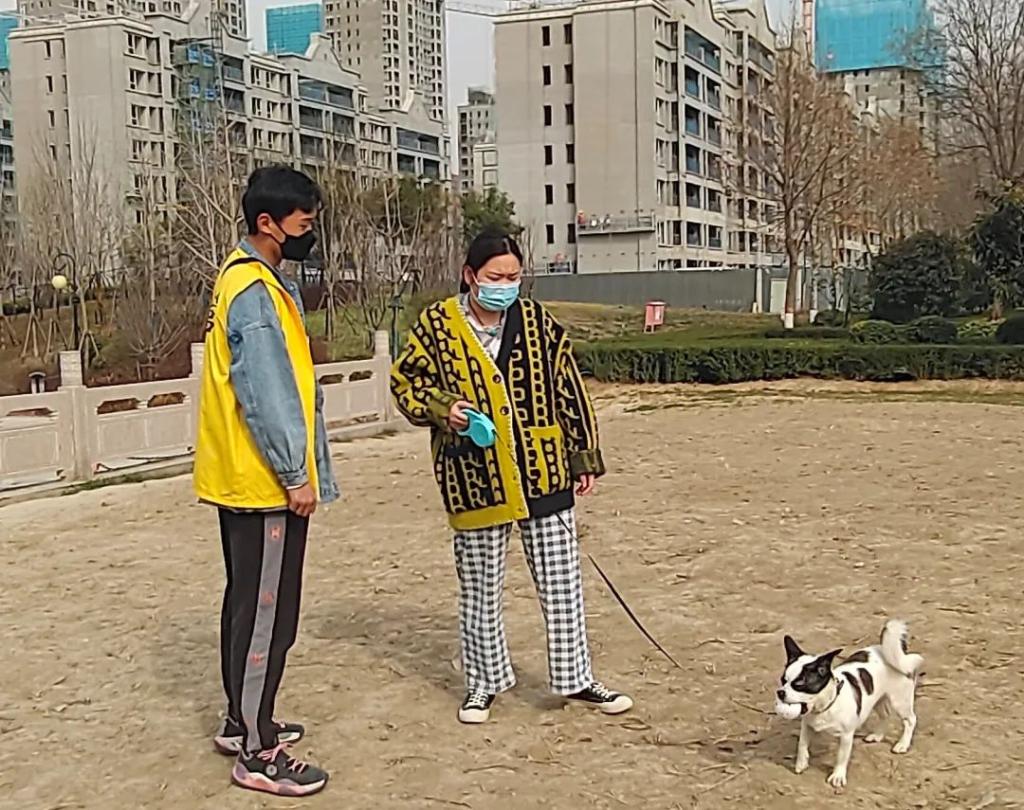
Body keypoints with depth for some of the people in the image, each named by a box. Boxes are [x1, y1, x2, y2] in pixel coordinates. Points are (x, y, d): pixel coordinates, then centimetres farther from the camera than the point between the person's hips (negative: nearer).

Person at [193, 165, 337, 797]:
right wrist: (295, 475, -16)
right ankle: (257, 752, 5)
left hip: (245, 481, 10)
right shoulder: (255, 292, -18)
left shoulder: (251, 279, 14)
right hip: (266, 483, -10)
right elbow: (265, 395, -21)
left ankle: (244, 722, 29)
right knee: (266, 614, -4)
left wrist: (298, 470, 19)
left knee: (250, 605, 17)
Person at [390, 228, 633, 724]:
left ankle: (575, 678, 22)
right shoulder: (437, 325, -4)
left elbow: (569, 392, 7)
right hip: (475, 480, -1)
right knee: (479, 585, 12)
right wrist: (441, 409, -15)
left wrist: (585, 458, 7)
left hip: (544, 475, 2)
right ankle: (483, 682, 29)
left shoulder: (538, 323, 2)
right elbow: (405, 383, 5)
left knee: (561, 582, 7)